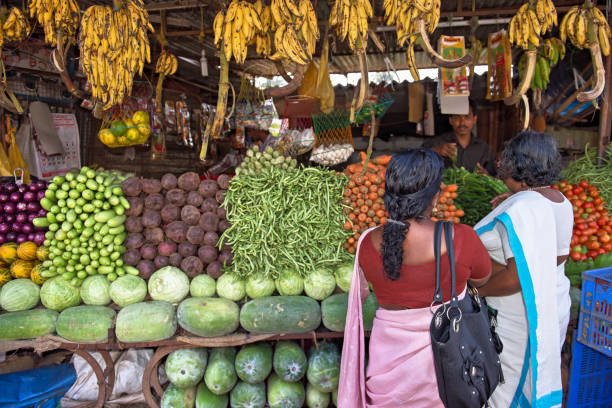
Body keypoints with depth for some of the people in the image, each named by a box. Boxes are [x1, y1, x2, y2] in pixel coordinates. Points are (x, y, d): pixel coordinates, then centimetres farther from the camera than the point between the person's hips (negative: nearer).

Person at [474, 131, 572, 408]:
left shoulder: (519, 211, -27)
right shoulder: (560, 202, 1)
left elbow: (518, 276, -31)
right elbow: (559, 257, 9)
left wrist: (476, 290, -17)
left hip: (518, 317, -9)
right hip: (552, 307, 9)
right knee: (535, 378, 26)